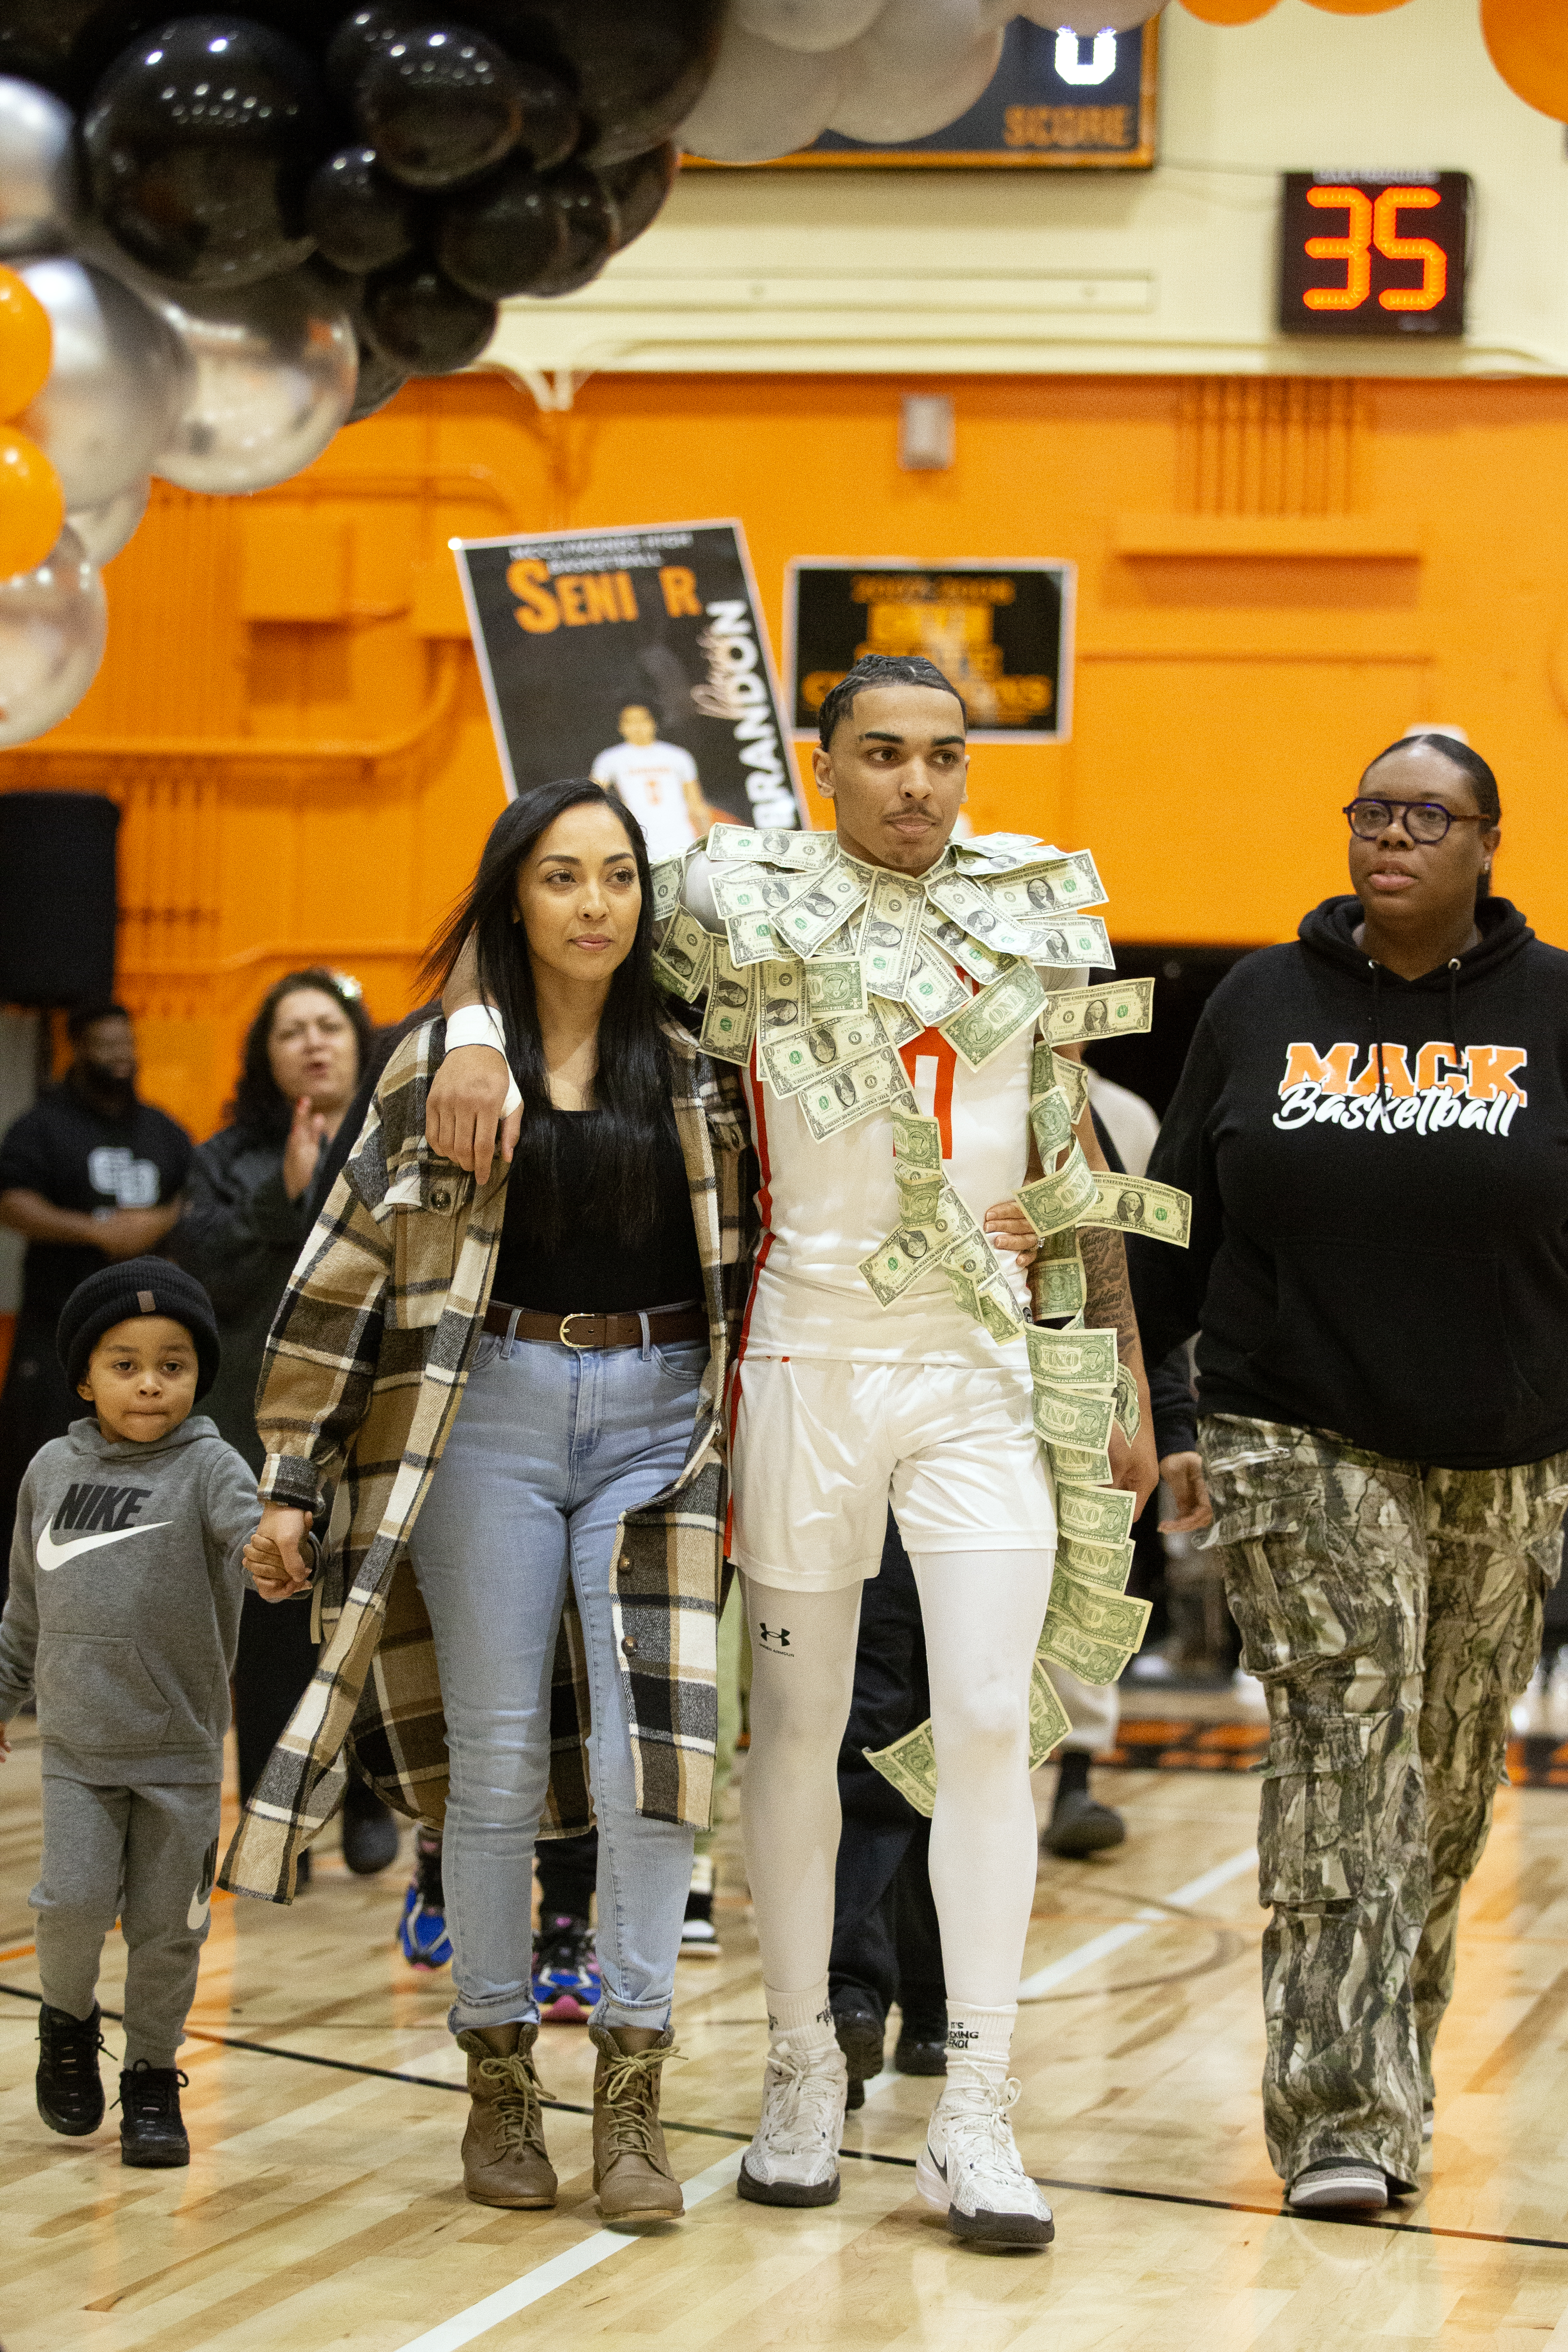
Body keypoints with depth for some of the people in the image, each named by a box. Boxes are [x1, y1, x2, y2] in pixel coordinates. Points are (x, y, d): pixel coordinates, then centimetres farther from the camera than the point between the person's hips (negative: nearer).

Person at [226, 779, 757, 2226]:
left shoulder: (691, 1074, 9)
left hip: (655, 1418, 1)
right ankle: (500, 2083, 12)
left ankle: (631, 2097, -2)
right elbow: (351, 1271, 4)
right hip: (487, 1416, -1)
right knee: (497, 1762, 0)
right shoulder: (441, 1065, 4)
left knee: (649, 1751, -9)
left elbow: (742, 1269, 14)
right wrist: (294, 1479, 1)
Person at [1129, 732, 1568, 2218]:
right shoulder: (1263, 1004, 5)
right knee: (1342, 1758, -12)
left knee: (1448, 1790, 9)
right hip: (1304, 1448, -1)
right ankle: (1342, 2117, -13)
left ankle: (1390, 2084, 24)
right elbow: (1176, 1219, 10)